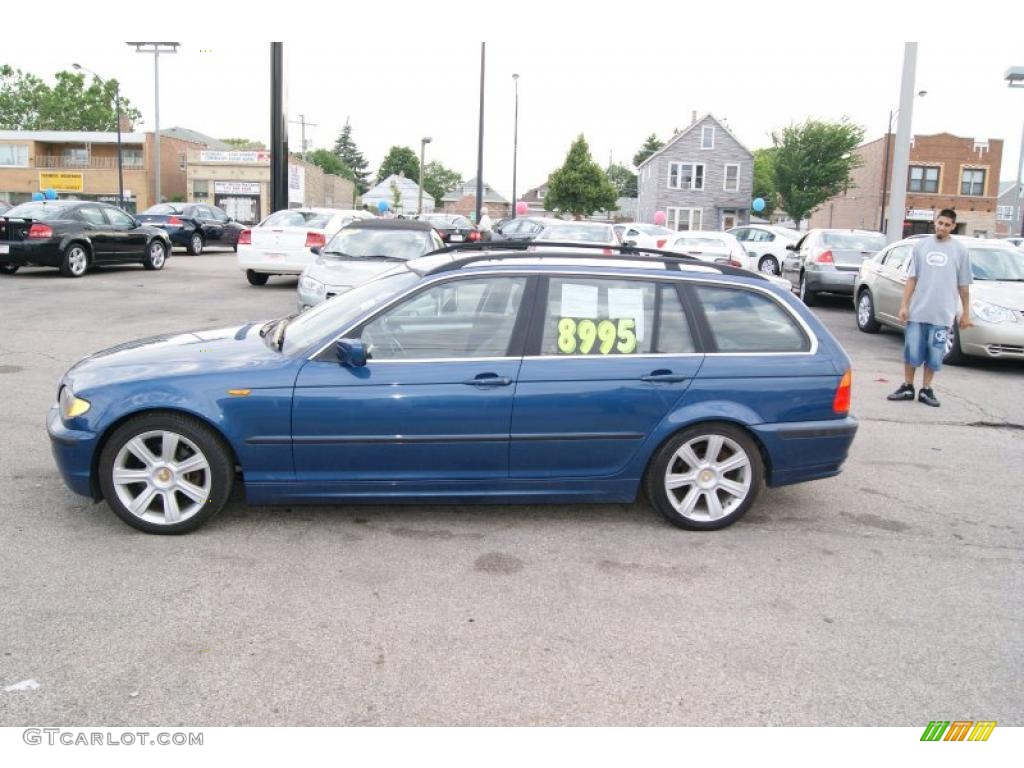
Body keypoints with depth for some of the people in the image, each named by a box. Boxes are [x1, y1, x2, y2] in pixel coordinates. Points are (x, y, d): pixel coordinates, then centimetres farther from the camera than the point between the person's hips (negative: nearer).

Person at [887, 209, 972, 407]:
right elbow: (912, 278, 7)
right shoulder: (921, 245, 6)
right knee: (912, 351, 5)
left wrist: (966, 313, 6)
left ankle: (926, 390, 16)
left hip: (943, 314, -1)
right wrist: (904, 305, 1)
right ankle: (907, 387, 17)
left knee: (934, 354, 4)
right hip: (917, 311, 1)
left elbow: (963, 284, 5)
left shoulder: (960, 250, 2)